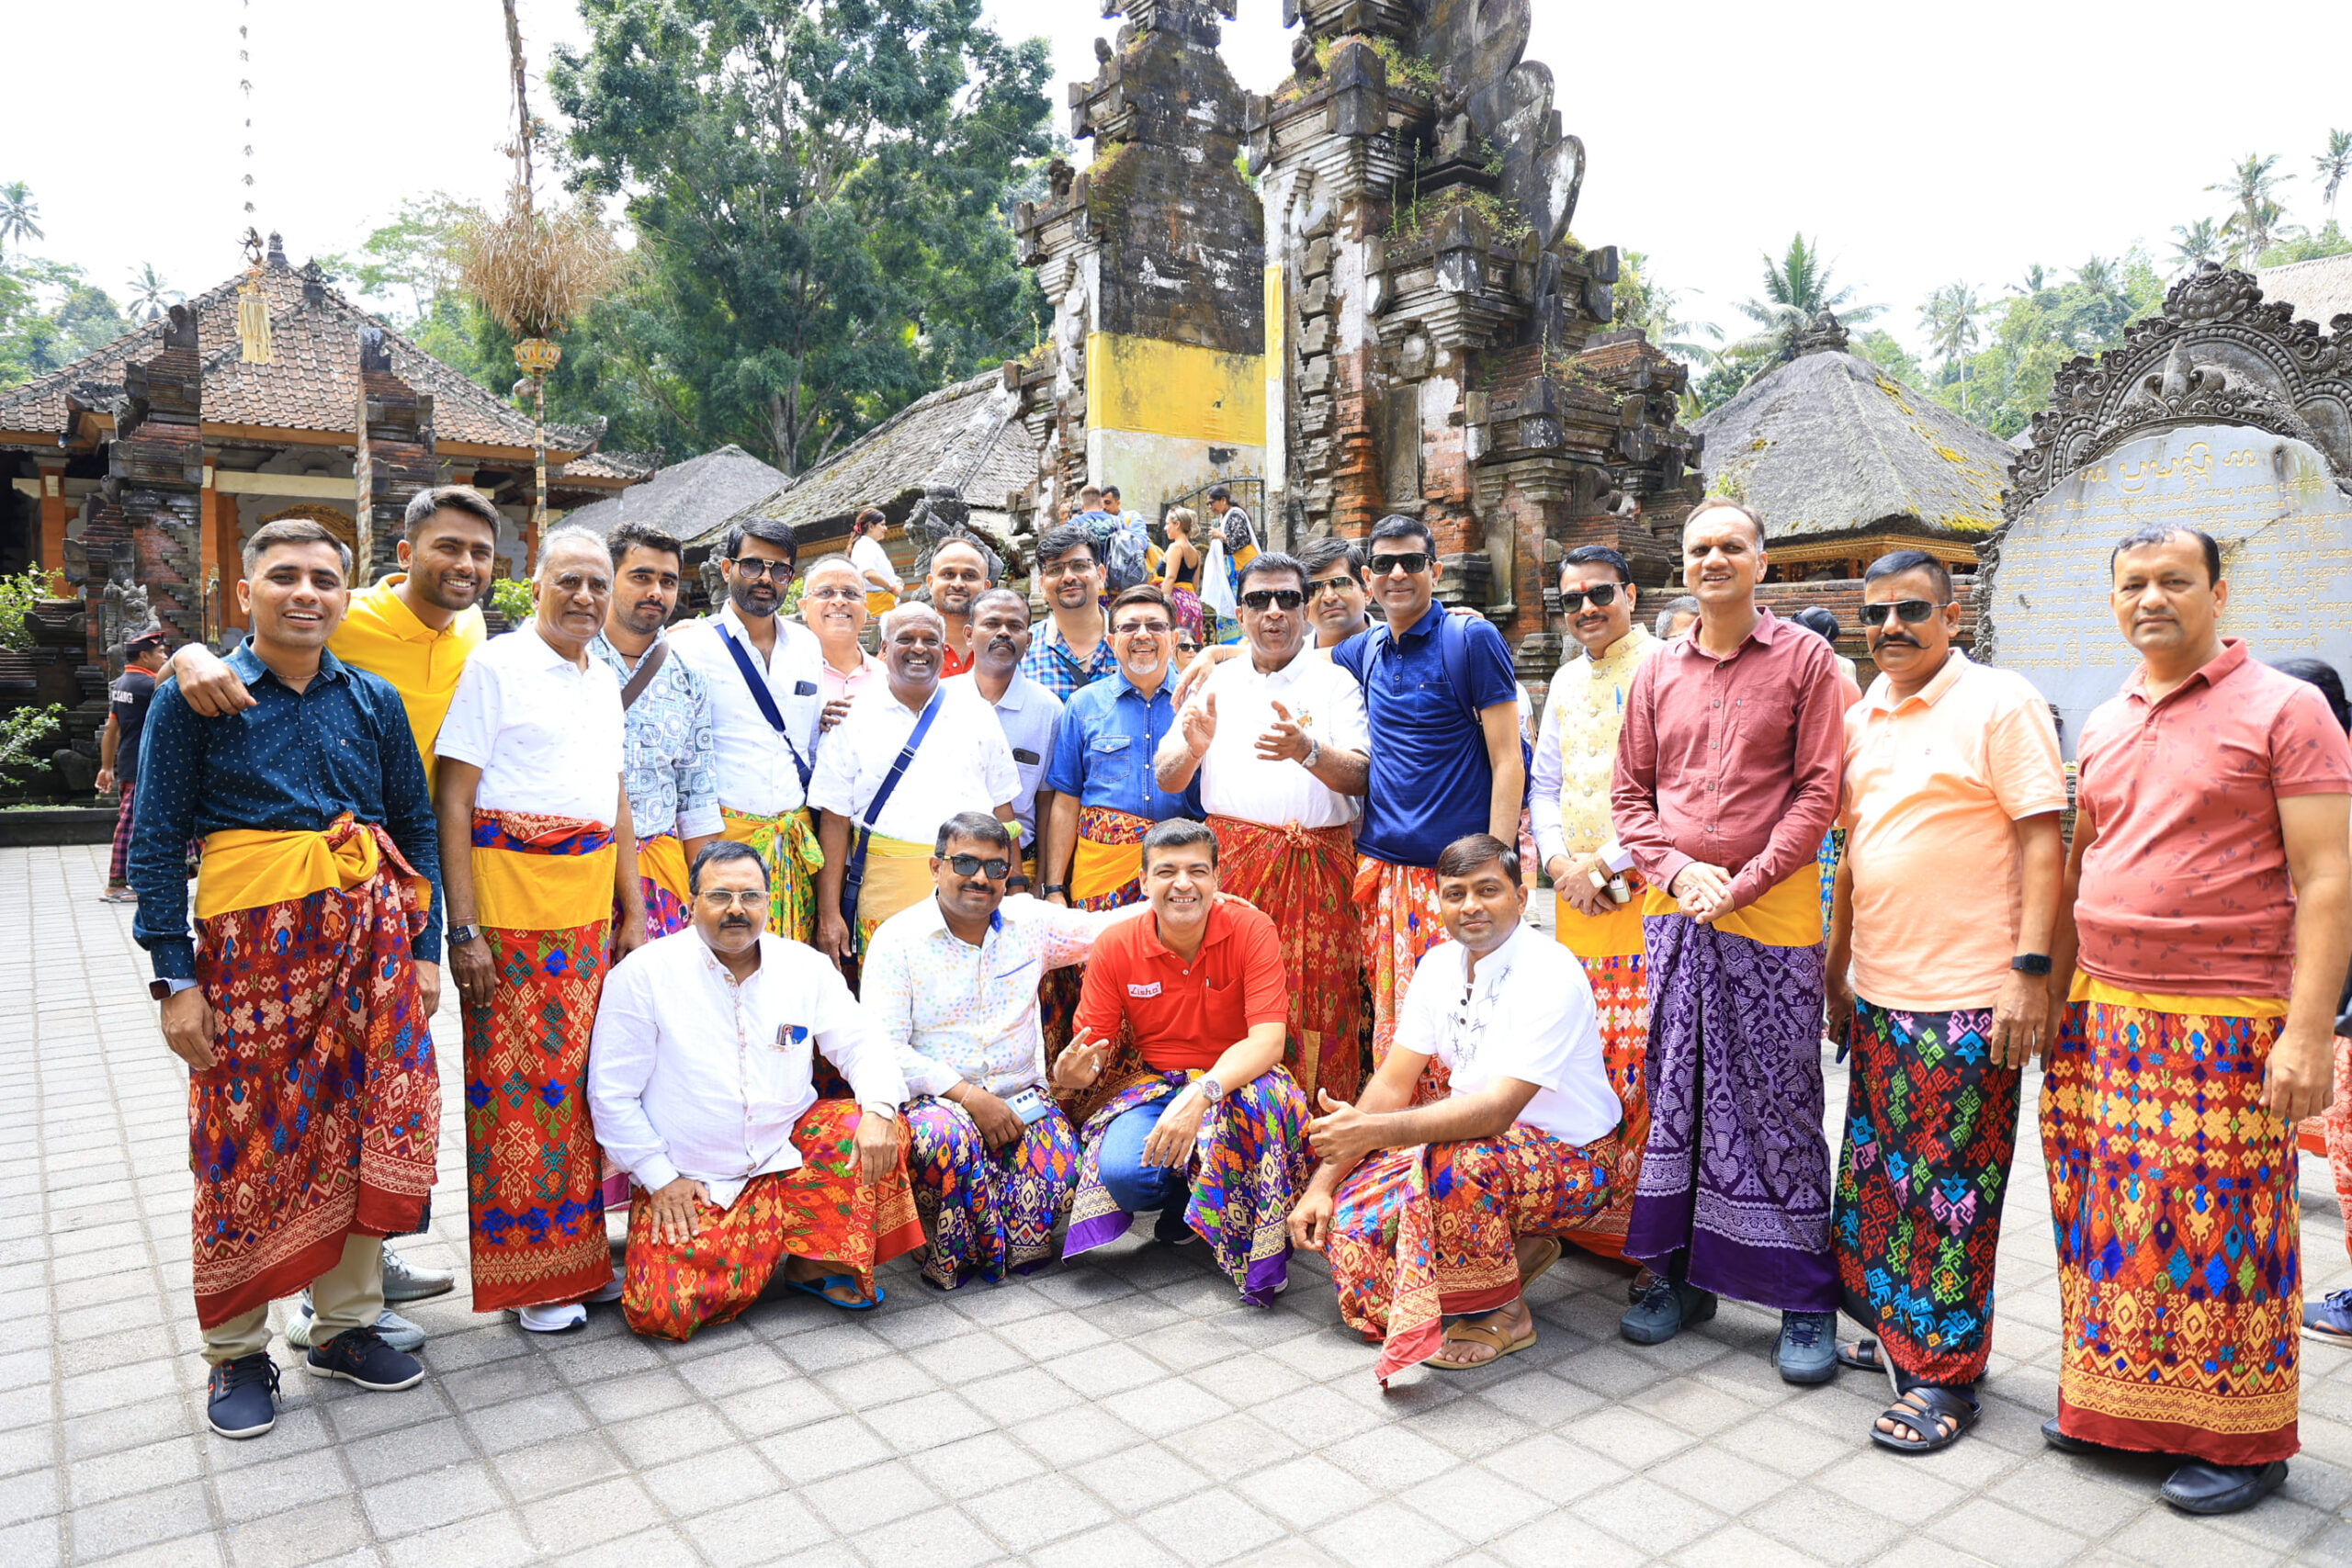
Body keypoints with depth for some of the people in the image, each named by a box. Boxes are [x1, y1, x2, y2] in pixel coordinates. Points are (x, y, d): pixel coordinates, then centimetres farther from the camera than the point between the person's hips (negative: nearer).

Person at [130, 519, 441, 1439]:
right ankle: (237, 1350, 20)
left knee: (362, 1130, 6)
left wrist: (425, 949, 5)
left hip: (370, 934, 3)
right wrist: (174, 978, -7)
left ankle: (346, 1323, 23)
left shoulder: (375, 701, 9)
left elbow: (417, 828, 11)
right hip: (251, 938, -2)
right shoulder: (195, 699, 1)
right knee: (247, 1140, 3)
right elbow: (156, 842, -1)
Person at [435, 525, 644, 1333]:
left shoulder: (604, 678, 16)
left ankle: (577, 1248, 23)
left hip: (590, 904, 6)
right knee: (516, 1078, -1)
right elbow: (452, 801, -9)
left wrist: (632, 910, 15)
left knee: (581, 1074, 10)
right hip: (510, 897, -6)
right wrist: (463, 929, -14)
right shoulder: (495, 665, -5)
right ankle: (524, 1273, 13)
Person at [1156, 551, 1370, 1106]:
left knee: (1316, 1008, -3)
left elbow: (1360, 777, -5)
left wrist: (1308, 751, -24)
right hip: (1230, 861, 2)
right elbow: (1167, 780, 11)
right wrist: (1194, 747, -10)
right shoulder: (1216, 682, 15)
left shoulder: (1335, 682, 7)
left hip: (1317, 869, -2)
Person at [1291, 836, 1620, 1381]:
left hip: (1569, 1160, -7)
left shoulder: (1550, 976, -24)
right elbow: (1393, 1084, -1)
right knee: (1347, 1212, -10)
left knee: (1456, 1161, -38)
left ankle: (1504, 1313, -10)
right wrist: (1323, 1184, -9)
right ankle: (1514, 1250, 9)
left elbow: (1498, 1110, -34)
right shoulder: (1441, 964, -2)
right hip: (1476, 1133, 7)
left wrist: (1375, 1132, -44)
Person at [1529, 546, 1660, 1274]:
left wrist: (1606, 864, -12)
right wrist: (1559, 863, 5)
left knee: (1642, 1063, -7)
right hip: (1573, 890, 7)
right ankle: (1587, 1216, 21)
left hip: (1644, 889, -6)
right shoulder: (1567, 679, 18)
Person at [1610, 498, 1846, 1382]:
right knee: (1674, 1093, 9)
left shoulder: (1804, 660, -1)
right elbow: (1629, 791, 11)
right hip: (1673, 909, 4)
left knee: (1780, 1103, 1)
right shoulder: (1658, 673, 11)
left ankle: (1806, 1300, 15)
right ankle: (1680, 1275, 24)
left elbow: (1818, 789, -6)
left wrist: (1741, 883, -13)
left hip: (1772, 912, -4)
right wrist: (1680, 872, -5)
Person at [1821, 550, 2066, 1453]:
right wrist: (1836, 970, 17)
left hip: (1967, 999, -7)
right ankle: (1896, 1331, 31)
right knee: (1879, 1175, 14)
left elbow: (2041, 843, -11)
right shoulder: (1860, 719, 13)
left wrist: (2031, 970, -17)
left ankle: (1943, 1377, 13)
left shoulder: (2000, 704, -7)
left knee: (1953, 1191, 1)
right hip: (1878, 995, 7)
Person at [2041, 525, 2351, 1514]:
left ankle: (2242, 1442, 18)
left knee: (2221, 1227, 1)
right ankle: (2115, 1407, 25)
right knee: (2111, 1218, 10)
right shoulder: (2102, 726, 13)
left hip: (2227, 1023, -5)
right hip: (2101, 1020, 6)